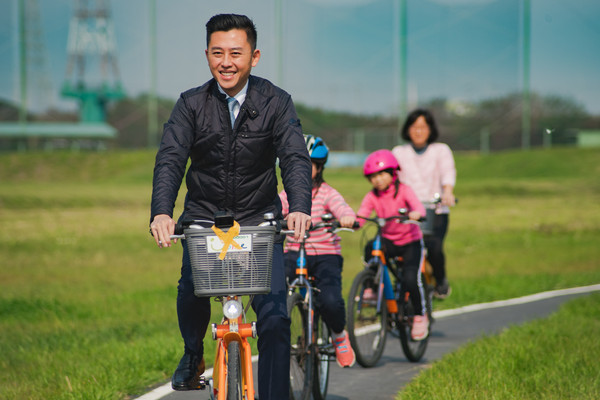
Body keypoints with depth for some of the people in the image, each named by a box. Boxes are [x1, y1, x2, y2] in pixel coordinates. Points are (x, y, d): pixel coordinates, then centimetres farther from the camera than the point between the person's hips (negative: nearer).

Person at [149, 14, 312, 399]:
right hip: (204, 217, 1)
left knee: (274, 316, -13)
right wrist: (162, 213, -37)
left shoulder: (275, 102, -8)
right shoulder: (191, 104, -7)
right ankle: (193, 355, 11)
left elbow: (296, 158, -20)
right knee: (192, 286, -20)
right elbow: (170, 160, -18)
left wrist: (300, 208, -40)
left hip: (260, 221, -1)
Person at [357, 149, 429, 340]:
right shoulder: (372, 196, -4)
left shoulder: (403, 190, -12)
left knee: (411, 279, -18)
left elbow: (418, 206, -29)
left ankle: (420, 316, 6)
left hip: (410, 240, -3)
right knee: (370, 248, -32)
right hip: (388, 240, 3)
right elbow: (361, 216, -16)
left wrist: (416, 214, -53)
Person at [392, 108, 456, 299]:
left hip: (435, 212, -1)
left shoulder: (441, 150, 11)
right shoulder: (399, 152, 16)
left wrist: (447, 192, -29)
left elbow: (448, 172, -7)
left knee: (433, 248, -27)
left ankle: (441, 282, 1)